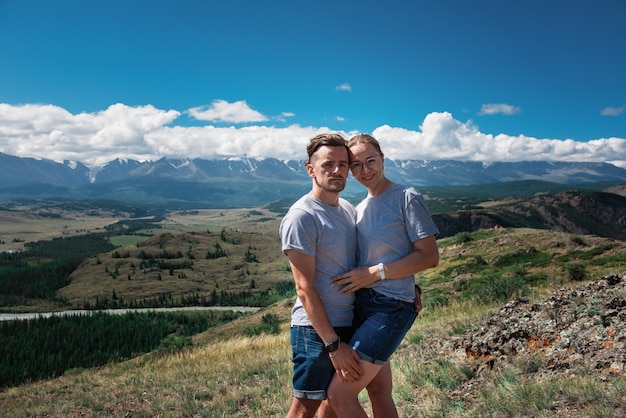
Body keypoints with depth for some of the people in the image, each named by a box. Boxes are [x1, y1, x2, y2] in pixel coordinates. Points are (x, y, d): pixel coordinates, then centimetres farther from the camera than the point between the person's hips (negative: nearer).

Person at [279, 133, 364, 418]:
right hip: (317, 330, -7)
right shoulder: (301, 217, -15)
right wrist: (333, 344, -19)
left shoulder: (349, 210, 9)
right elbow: (305, 289, -18)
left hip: (349, 324, 8)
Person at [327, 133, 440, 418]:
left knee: (339, 395, -10)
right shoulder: (359, 208, 15)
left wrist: (375, 273, -16)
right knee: (379, 394, 16)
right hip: (363, 304, 8)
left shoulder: (407, 198, -7)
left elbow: (430, 256, -12)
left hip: (391, 308, -8)